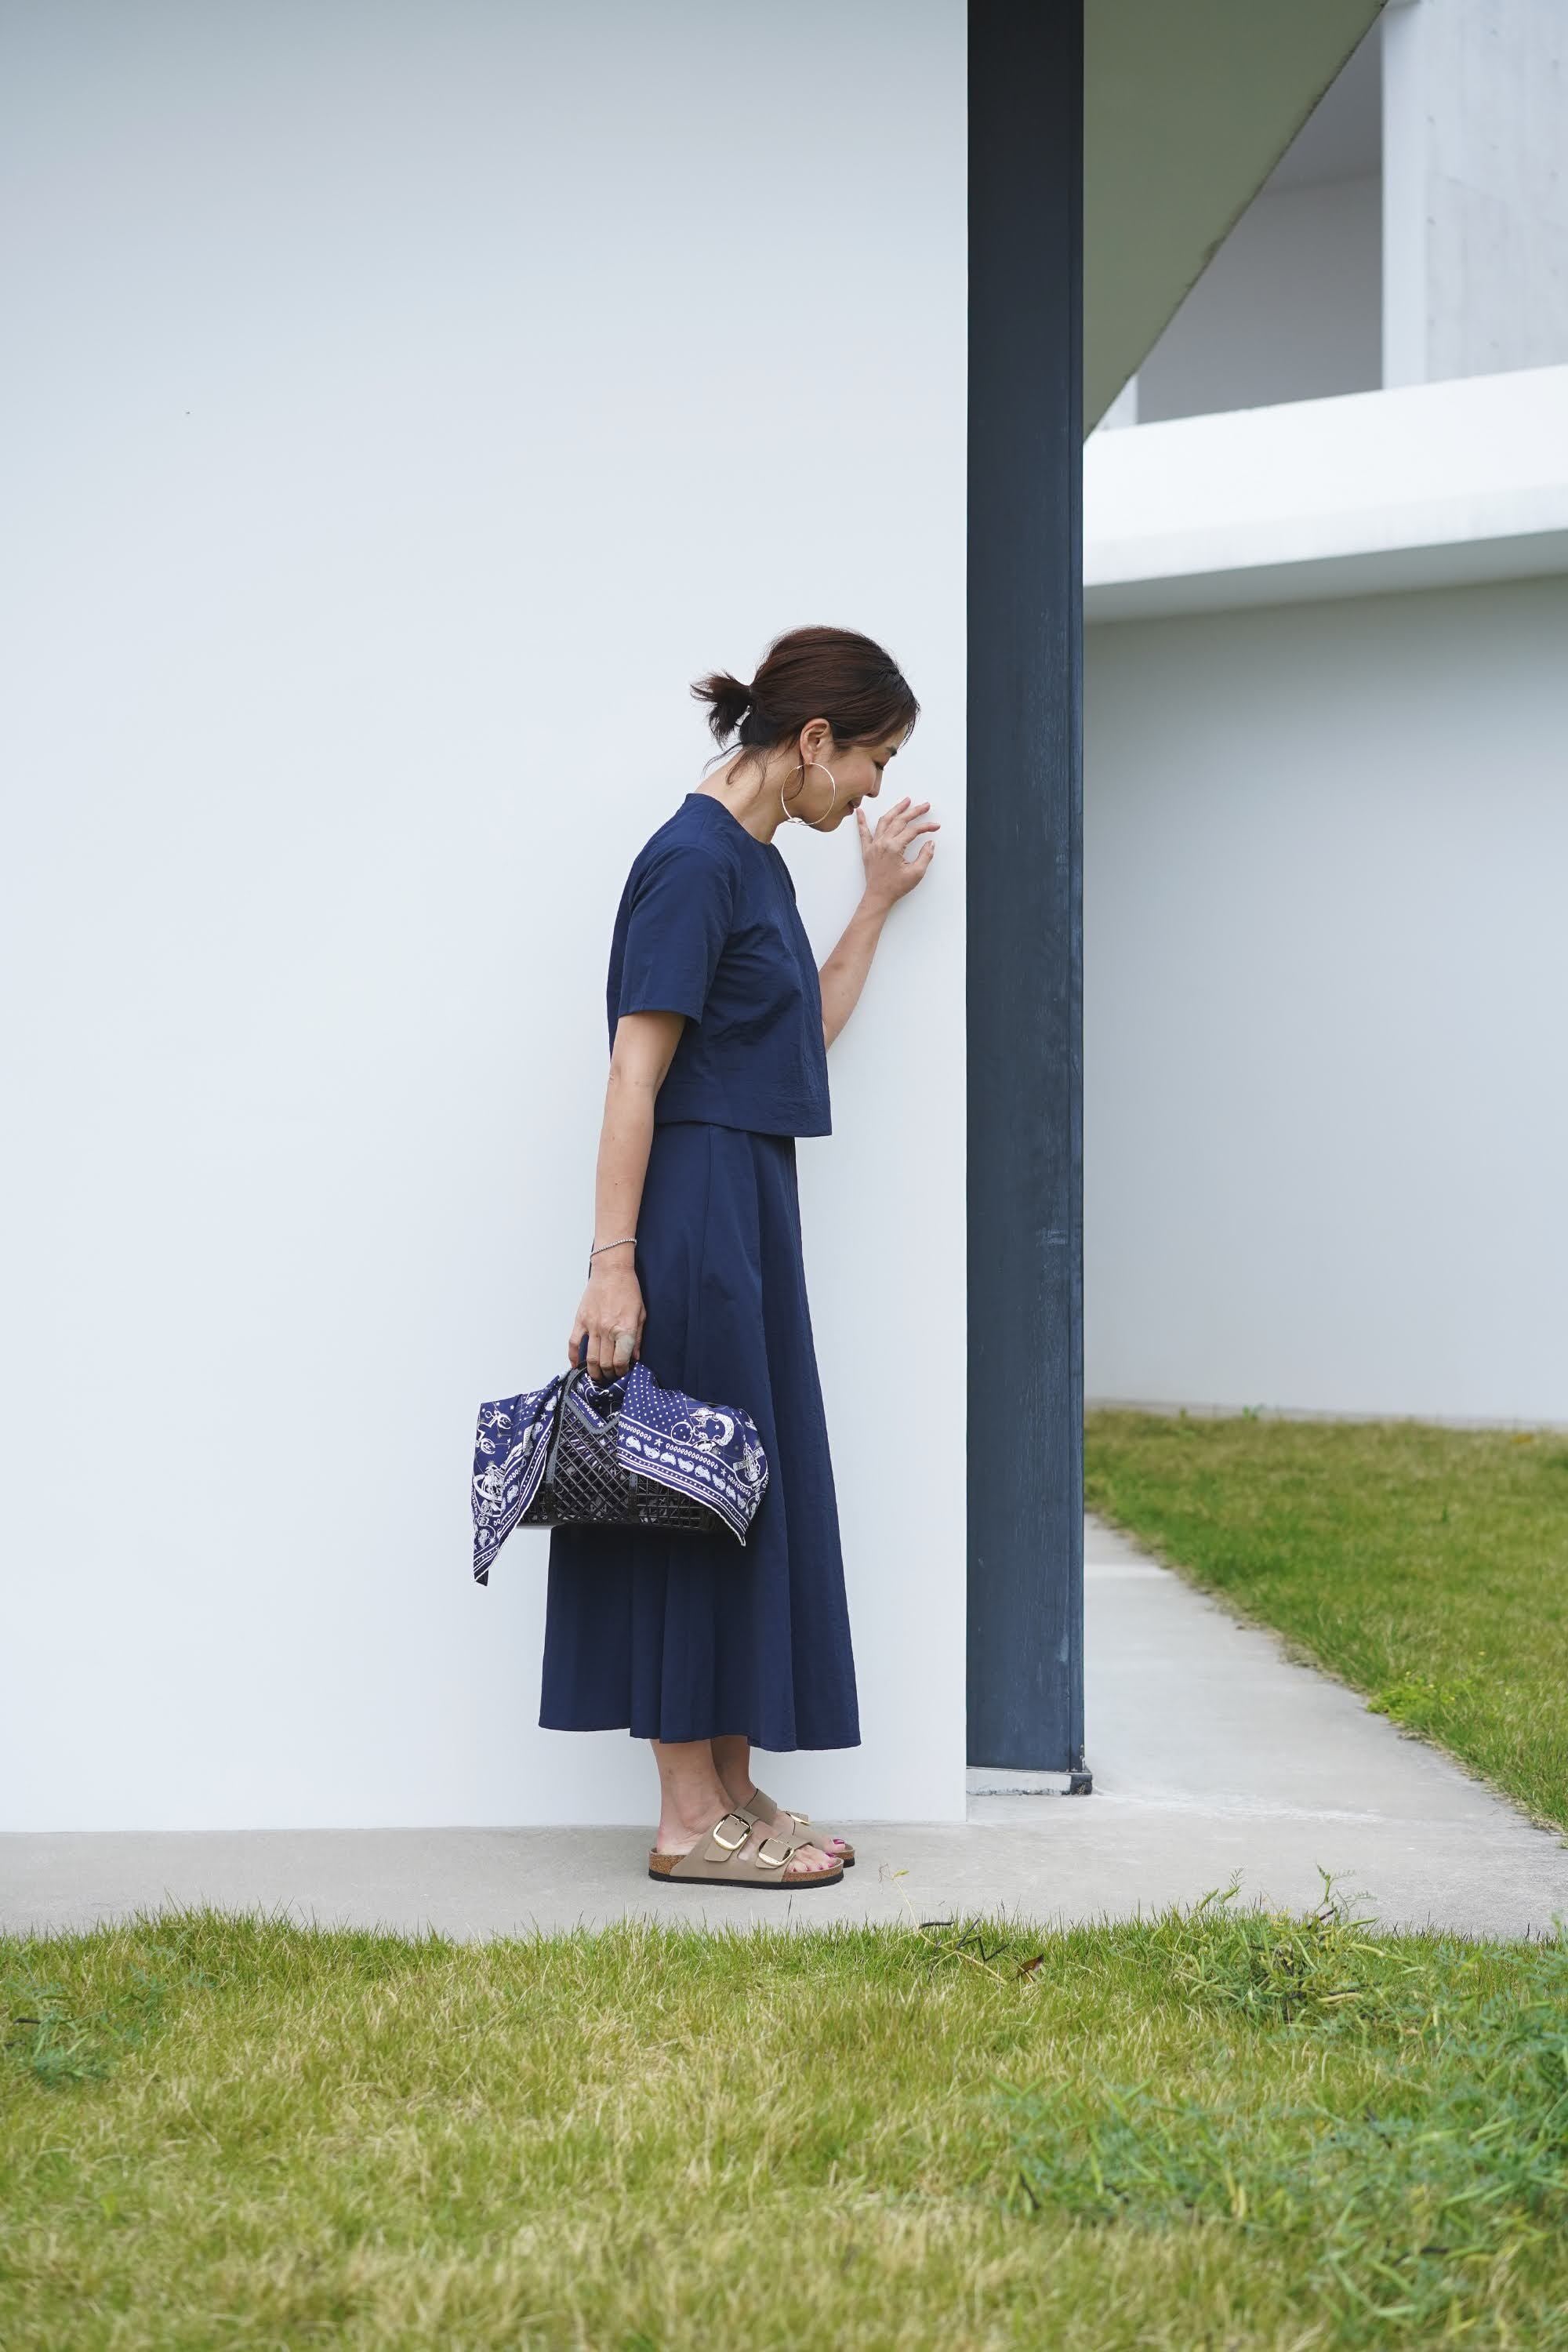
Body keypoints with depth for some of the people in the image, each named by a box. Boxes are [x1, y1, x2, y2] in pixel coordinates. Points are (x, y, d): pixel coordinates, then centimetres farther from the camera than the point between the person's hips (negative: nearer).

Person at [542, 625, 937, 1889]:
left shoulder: (757, 862, 14)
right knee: (697, 1500, -4)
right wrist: (612, 1264, -22)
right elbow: (636, 1074, -19)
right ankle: (690, 1821, 3)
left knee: (753, 1494, 11)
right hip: (692, 1208, -10)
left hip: (750, 1214, 10)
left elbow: (802, 1035, 24)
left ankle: (734, 1793, 19)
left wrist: (878, 902, 24)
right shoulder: (694, 858, -15)